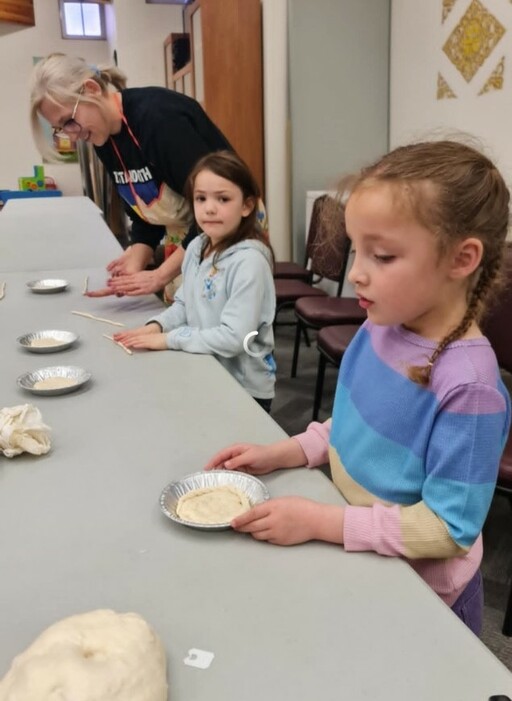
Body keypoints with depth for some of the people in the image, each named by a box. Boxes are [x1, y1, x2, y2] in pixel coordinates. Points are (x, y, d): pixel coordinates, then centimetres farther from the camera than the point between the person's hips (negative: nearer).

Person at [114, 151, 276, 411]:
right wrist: (156, 325, -7)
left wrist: (168, 339, -21)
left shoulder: (249, 261, -23)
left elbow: (234, 337, -27)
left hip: (243, 389, -7)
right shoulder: (196, 248, 0)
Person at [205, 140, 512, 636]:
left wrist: (319, 522, -27)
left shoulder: (467, 385, -31)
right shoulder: (379, 329, -10)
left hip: (417, 594, -6)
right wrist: (279, 455, -5)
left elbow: (448, 527, -26)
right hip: (355, 561, 6)